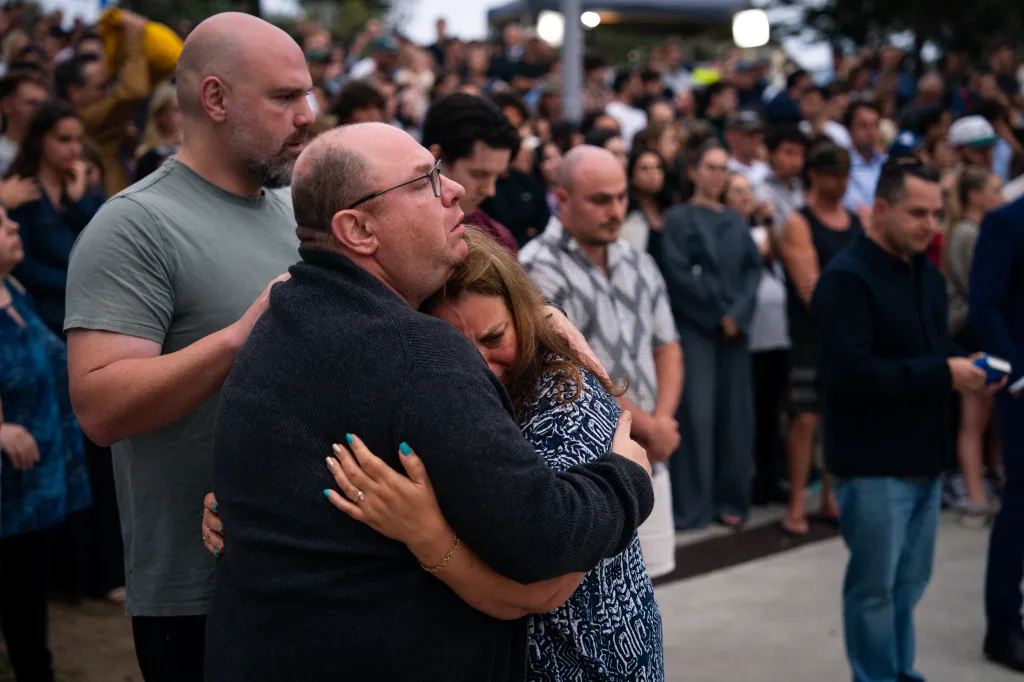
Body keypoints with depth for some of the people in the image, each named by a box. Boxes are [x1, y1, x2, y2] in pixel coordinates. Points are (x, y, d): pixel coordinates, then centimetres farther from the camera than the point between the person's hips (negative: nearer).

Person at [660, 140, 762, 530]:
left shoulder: (736, 223, 16)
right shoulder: (679, 220, 1)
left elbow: (753, 268, 7)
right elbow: (678, 273, -8)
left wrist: (739, 312, -8)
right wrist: (717, 313, -10)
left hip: (734, 329, 5)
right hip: (694, 327, -5)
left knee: (735, 413, 3)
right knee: (697, 413, -8)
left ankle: (730, 499, 11)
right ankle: (691, 506, -3)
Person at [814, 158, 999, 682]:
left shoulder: (927, 274, 13)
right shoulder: (846, 279, -16)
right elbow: (852, 370, -25)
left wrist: (967, 372, -2)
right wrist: (943, 374, -22)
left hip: (924, 455, 8)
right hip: (873, 463, -8)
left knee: (910, 579, 17)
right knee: (875, 585, 3)